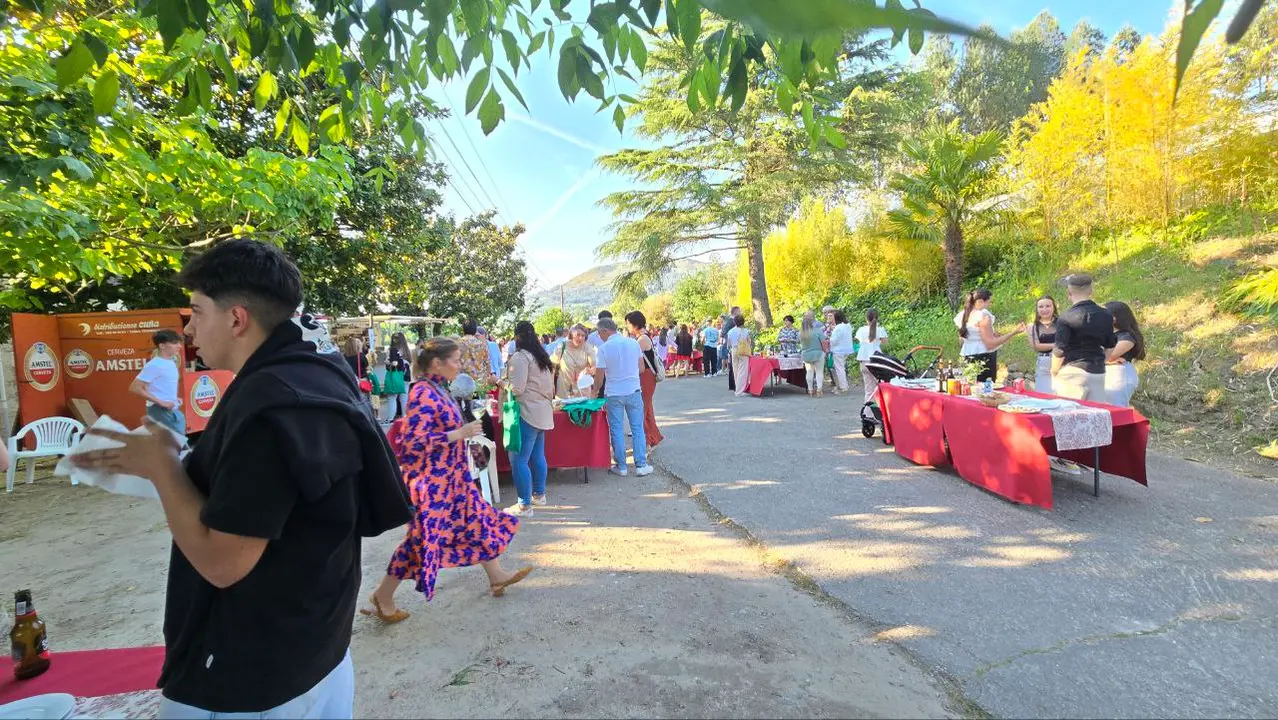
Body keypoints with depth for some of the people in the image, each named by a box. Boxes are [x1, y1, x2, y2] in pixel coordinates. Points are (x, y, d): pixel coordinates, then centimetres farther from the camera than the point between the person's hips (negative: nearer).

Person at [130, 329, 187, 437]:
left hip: (174, 411, 8)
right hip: (160, 411, -8)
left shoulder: (172, 363, 11)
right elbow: (134, 388, -18)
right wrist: (160, 402, -19)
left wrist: (176, 398, 9)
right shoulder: (154, 365, -14)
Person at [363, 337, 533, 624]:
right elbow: (414, 442, -27)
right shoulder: (424, 394, -22)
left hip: (451, 476, 10)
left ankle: (496, 575, 31)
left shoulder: (437, 390, 7)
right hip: (432, 481, -10)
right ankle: (383, 596, 20)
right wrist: (460, 434, -24)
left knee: (477, 519, 16)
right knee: (424, 536, 2)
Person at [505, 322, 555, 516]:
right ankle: (539, 494, 29)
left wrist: (503, 383, -1)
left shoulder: (520, 357, -13)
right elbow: (550, 387, 20)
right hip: (542, 411, 10)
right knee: (537, 455, 18)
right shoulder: (541, 356, 15)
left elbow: (517, 388, -17)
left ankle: (525, 505, -2)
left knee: (519, 459, -5)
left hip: (527, 412, -10)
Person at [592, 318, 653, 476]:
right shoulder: (633, 343, 0)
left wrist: (595, 392, 9)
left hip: (614, 393, -3)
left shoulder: (604, 348, -11)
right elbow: (640, 366, 9)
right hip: (634, 391, 3)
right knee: (637, 428, 8)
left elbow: (599, 376, -8)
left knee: (616, 430, 8)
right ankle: (641, 465, 10)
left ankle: (621, 466, 13)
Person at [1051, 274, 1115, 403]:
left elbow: (1059, 350, -13)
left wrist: (1054, 372, 0)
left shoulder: (1066, 317, -11)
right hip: (1098, 372, 6)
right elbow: (1109, 346, 15)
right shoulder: (1106, 316, 7)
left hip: (1073, 372, -5)